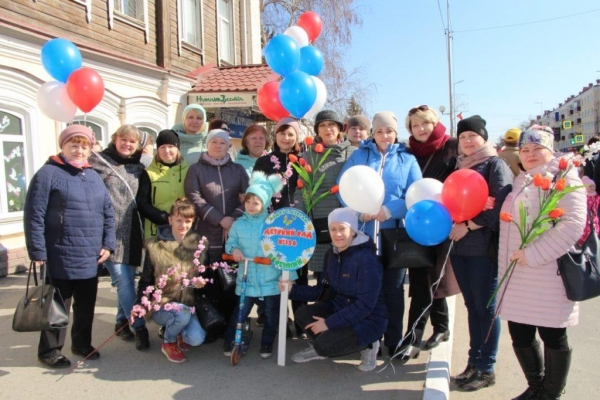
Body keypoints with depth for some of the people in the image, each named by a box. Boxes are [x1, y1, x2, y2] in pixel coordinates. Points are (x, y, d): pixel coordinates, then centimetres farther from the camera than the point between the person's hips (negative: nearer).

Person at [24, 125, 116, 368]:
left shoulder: (94, 177, 13)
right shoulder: (48, 174, -7)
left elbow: (108, 213, 14)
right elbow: (34, 216, -11)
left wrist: (108, 244, 5)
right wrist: (38, 252, -13)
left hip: (91, 258, 6)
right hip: (60, 258, -6)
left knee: (86, 305, 16)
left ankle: (82, 343, 34)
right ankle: (50, 351, 24)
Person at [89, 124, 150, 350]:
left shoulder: (138, 168, 15)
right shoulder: (99, 162, 1)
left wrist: (145, 232, 13)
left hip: (132, 233, 5)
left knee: (127, 280, 10)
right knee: (123, 282, -7)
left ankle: (122, 322, 25)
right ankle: (139, 327, -1)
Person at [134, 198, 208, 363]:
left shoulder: (198, 244, 1)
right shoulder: (155, 246, -7)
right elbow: (146, 280, 0)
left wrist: (200, 282, -9)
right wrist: (139, 304, -14)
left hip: (187, 305, 2)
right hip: (160, 304, -2)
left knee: (196, 339, -22)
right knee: (182, 314, -34)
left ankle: (178, 333, 16)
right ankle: (169, 343, 1)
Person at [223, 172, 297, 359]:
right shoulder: (239, 224, 2)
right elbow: (230, 242, 12)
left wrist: (289, 274, -11)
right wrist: (234, 249, -13)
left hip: (271, 279, -1)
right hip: (247, 278, 1)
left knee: (271, 314, 12)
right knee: (241, 312, 7)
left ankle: (267, 343, 32)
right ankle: (229, 341, 28)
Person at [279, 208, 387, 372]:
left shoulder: (367, 259, -24)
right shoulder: (332, 254, 1)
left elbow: (365, 306, -25)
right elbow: (319, 290, 5)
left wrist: (329, 323, -22)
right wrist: (292, 289, -11)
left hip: (368, 319, -7)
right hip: (340, 308, 7)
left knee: (325, 345, -23)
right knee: (303, 314, -11)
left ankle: (366, 346, 2)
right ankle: (319, 348, 16)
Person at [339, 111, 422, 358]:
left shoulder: (407, 159, 8)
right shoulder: (359, 155, 10)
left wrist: (389, 210, -17)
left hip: (395, 233, 0)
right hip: (363, 232, 1)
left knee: (393, 289, 7)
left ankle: (394, 342, 21)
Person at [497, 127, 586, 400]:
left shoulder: (563, 177, -6)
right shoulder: (520, 181, 16)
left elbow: (573, 224, -18)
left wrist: (533, 254, -21)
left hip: (548, 277, -7)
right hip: (517, 277, 7)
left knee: (553, 337, 7)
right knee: (520, 335, 13)